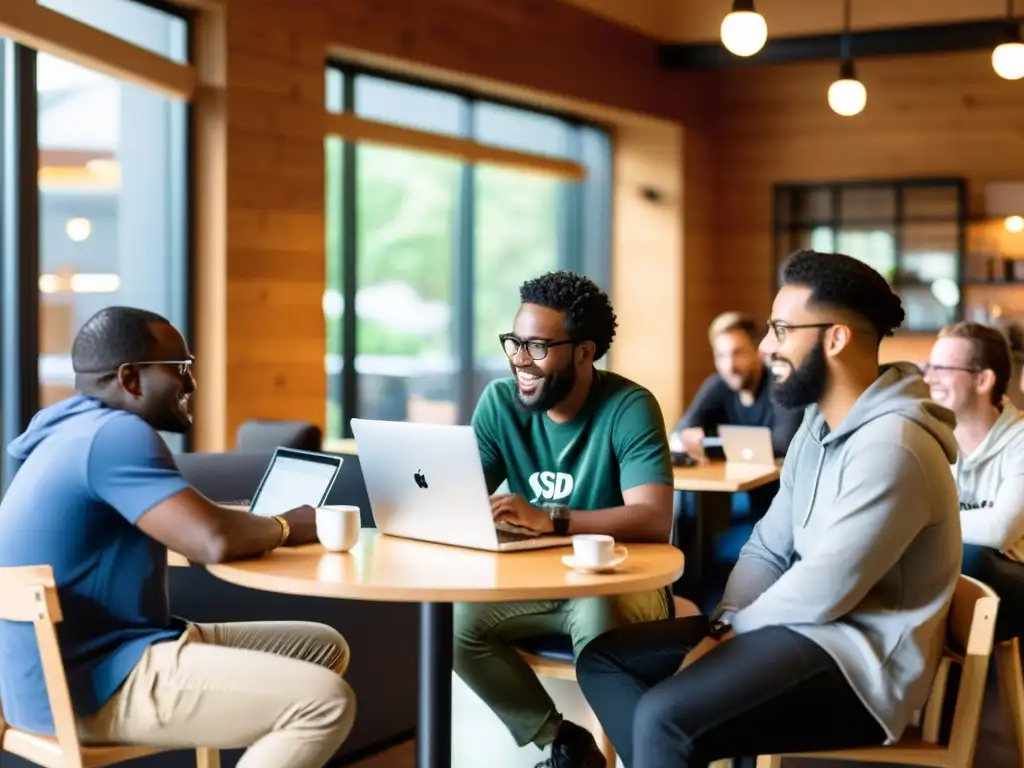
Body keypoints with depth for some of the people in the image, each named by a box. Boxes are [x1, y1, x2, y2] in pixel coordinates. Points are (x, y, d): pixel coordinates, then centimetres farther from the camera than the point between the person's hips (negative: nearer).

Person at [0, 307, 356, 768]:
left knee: (324, 649, 12)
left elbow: (193, 528, 22)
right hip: (90, 685, -11)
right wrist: (285, 528, -6)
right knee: (325, 701, -22)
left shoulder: (81, 430, 15)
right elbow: (215, 541, -26)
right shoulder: (114, 434, -18)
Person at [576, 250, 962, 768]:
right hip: (807, 627, 10)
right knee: (604, 660, 2)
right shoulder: (818, 426, 12)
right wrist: (720, 627, -5)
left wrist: (733, 627, -7)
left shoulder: (888, 446, -21)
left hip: (859, 657, -10)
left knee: (665, 717, -29)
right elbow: (767, 549, 11)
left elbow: (821, 594, -22)